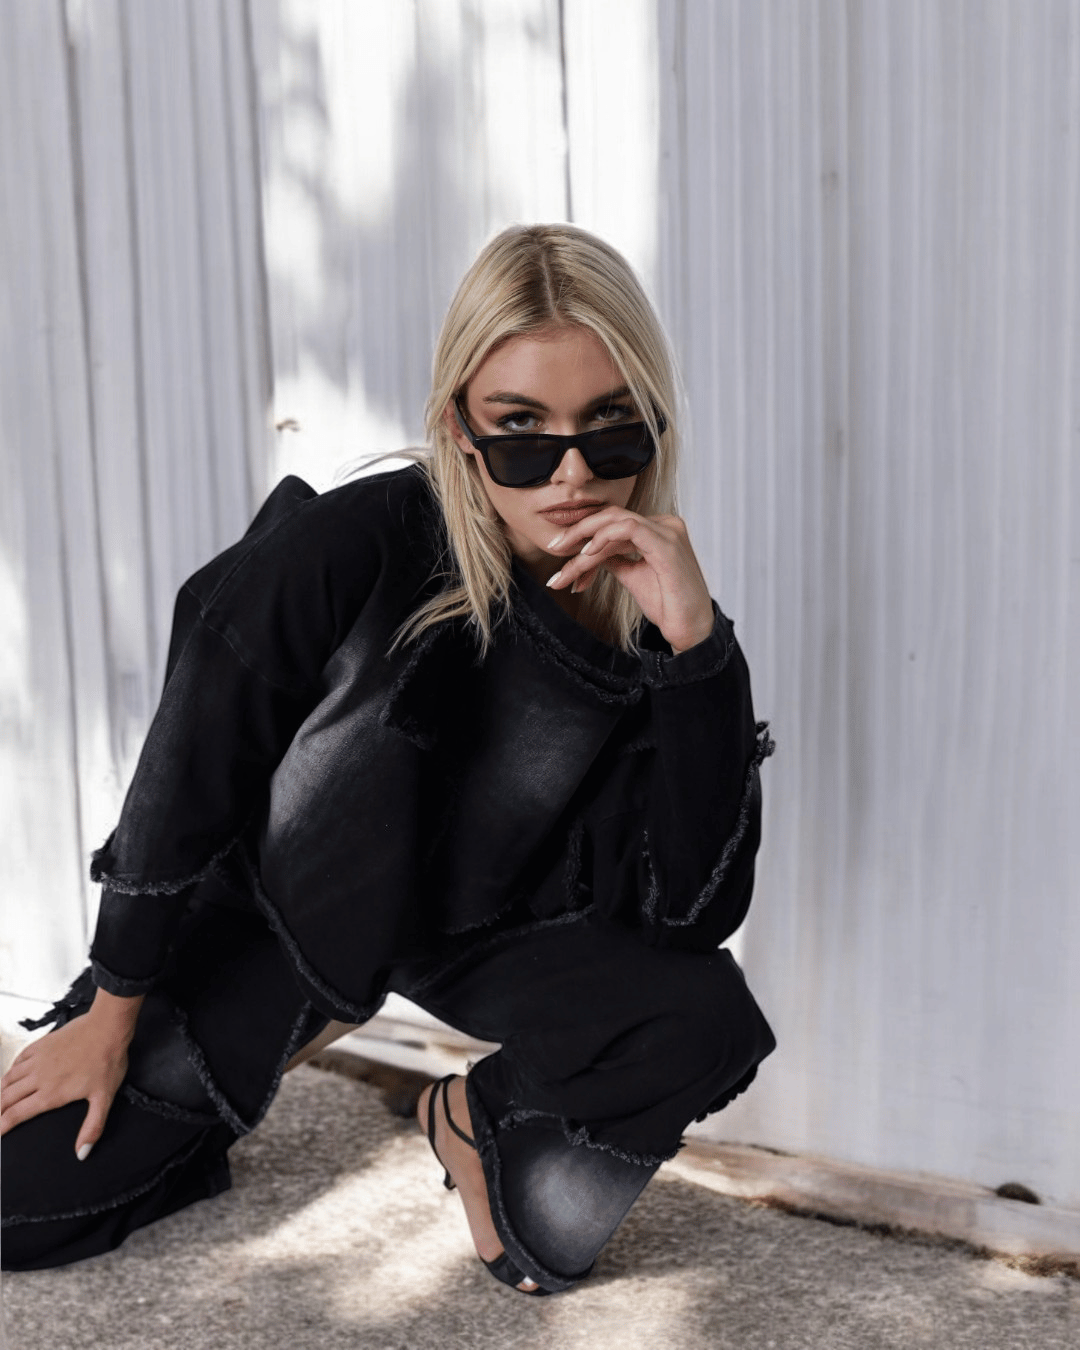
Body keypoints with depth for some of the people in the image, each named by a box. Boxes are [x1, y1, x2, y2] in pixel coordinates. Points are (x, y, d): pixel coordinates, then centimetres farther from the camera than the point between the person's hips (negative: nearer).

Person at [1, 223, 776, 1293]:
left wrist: (695, 643, -38)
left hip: (492, 934, 2)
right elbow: (189, 779, -16)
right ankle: (278, 1042, 23)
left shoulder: (657, 604, -21)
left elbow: (699, 910, -27)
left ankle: (478, 1121, 6)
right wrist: (112, 1013, -5)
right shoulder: (347, 546, -29)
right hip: (281, 911, -1)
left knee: (707, 1020, -26)